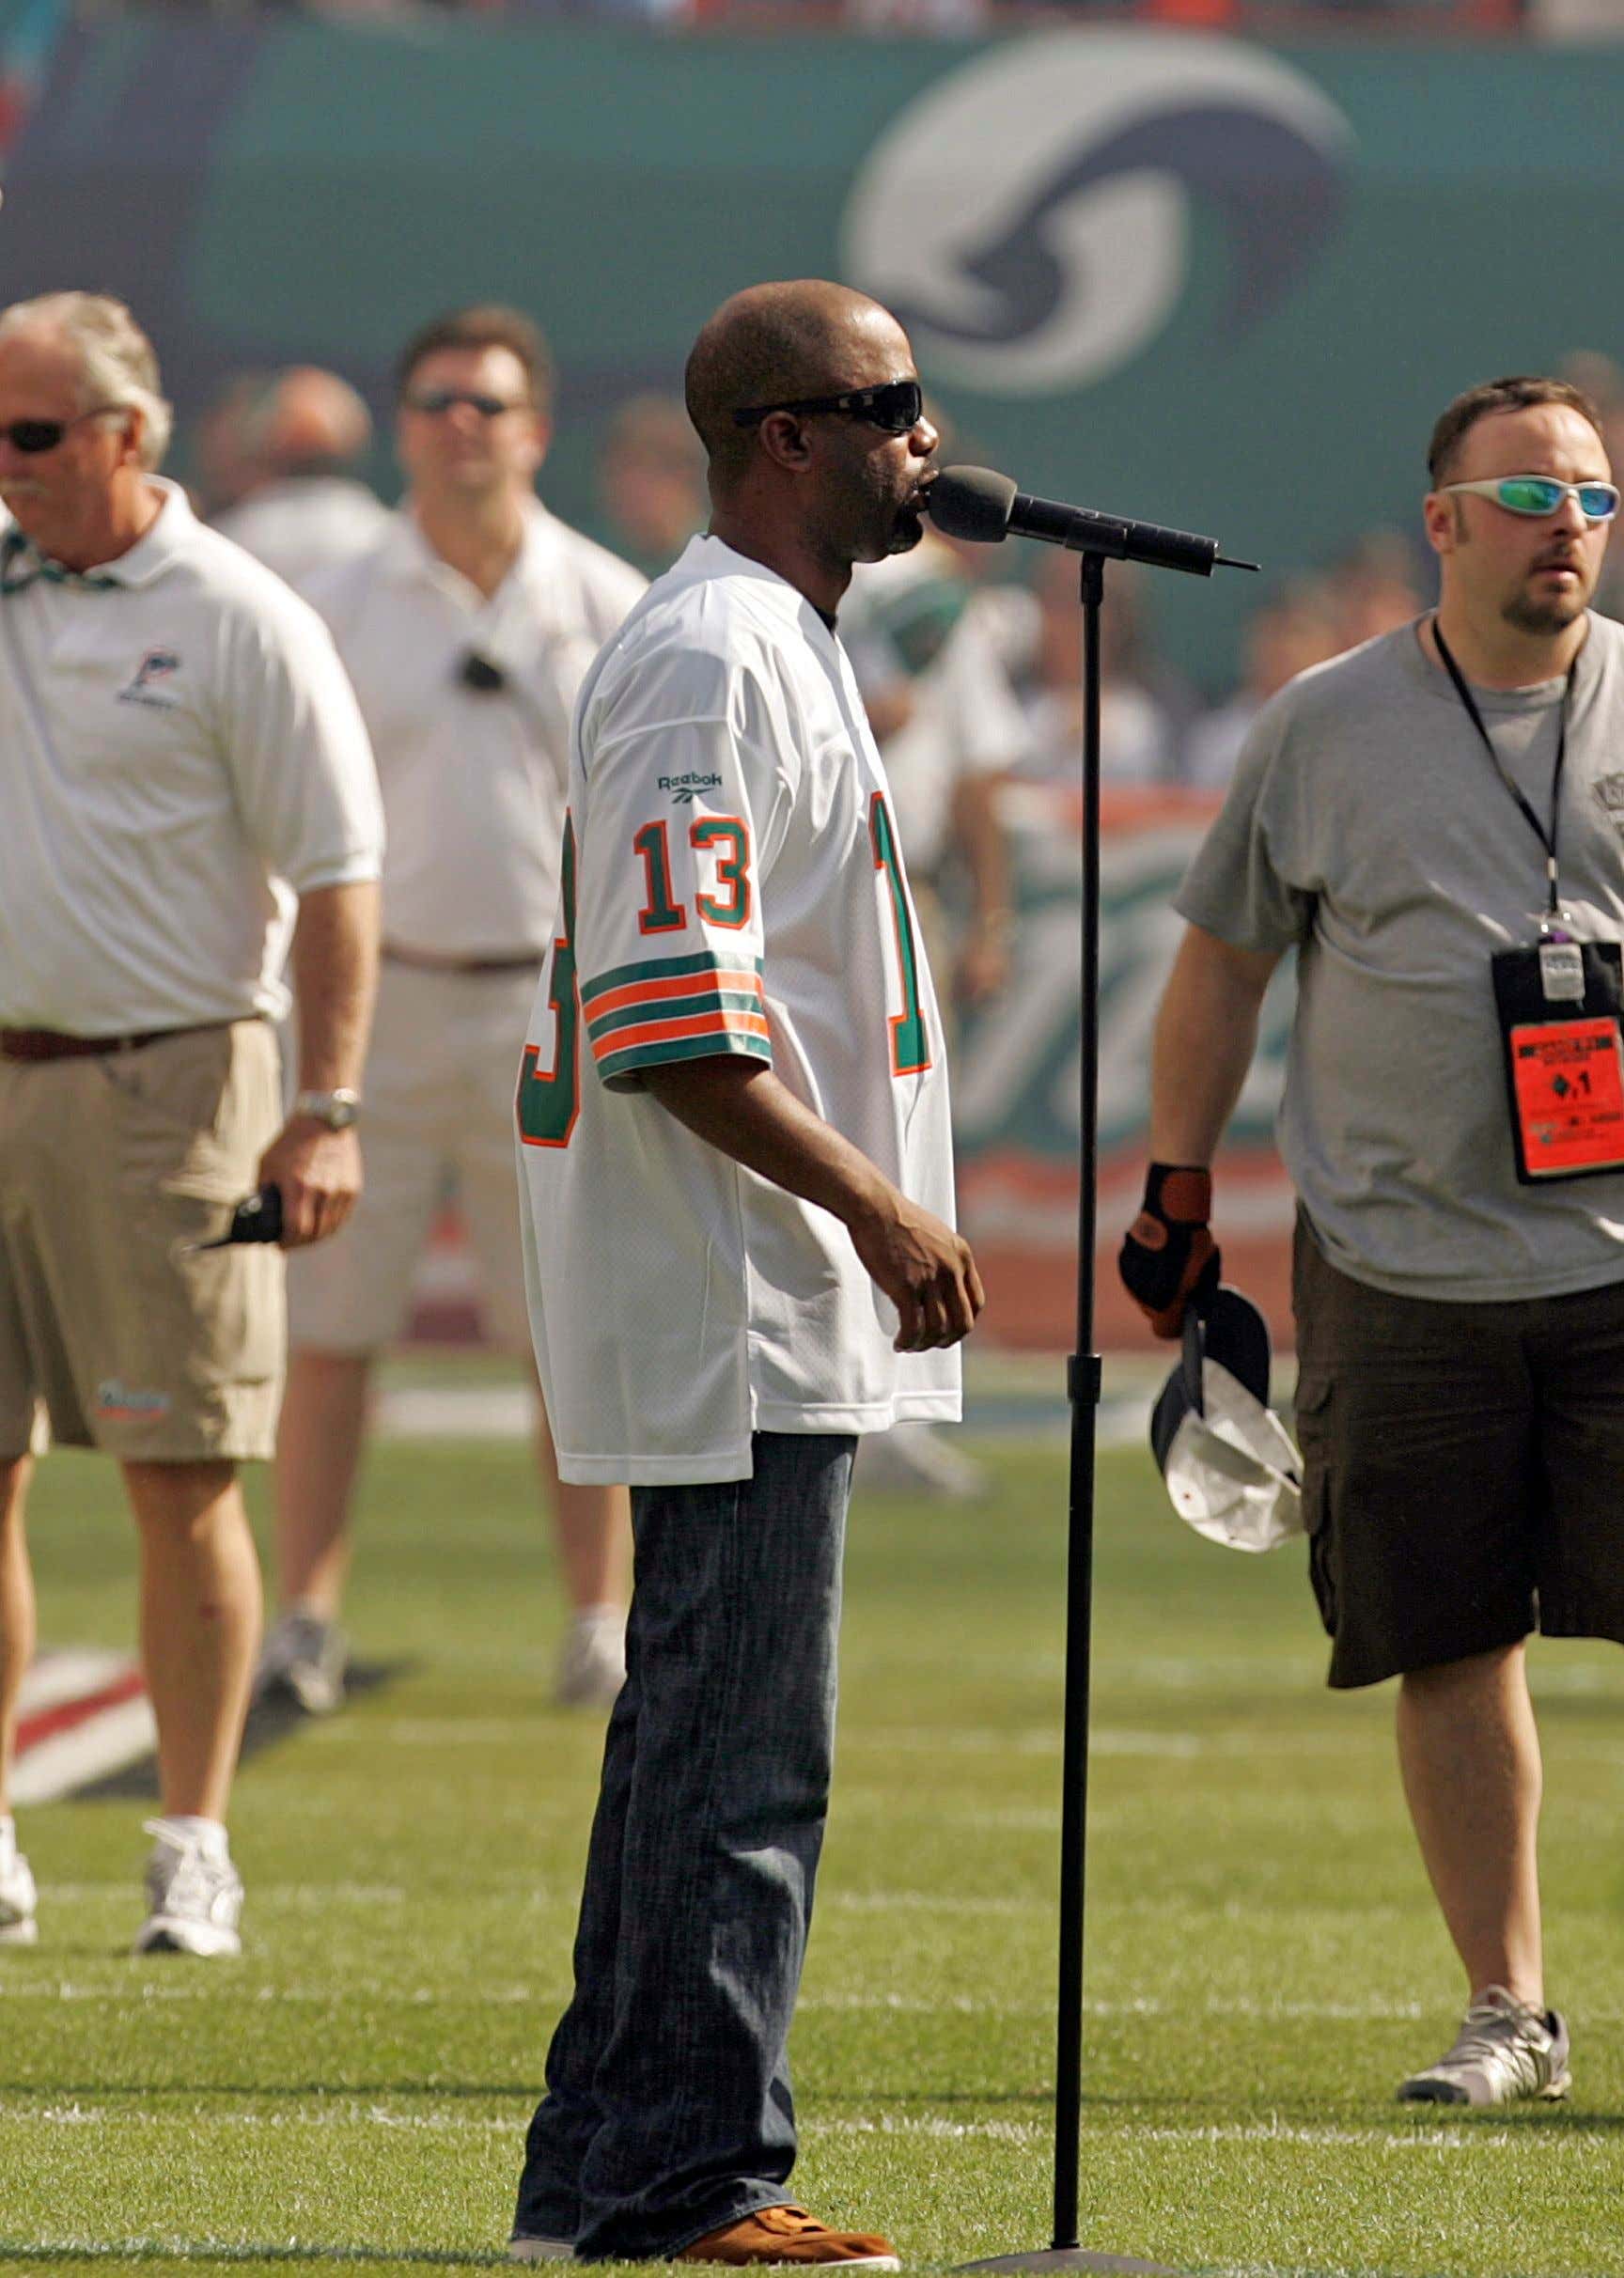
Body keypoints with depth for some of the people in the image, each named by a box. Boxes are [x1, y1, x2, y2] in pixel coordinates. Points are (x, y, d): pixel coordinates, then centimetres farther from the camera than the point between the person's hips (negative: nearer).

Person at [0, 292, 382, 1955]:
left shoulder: (241, 622, -5)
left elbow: (336, 877, -6)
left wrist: (328, 1110, -11)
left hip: (166, 1085, -5)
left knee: (181, 1481, -2)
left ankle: (195, 1855, 3)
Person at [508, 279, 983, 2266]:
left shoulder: (770, 648, 18)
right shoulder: (713, 659, -15)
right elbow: (674, 1018, -23)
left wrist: (876, 1210, 19)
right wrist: (878, 1205, -21)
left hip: (761, 1305, 11)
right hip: (737, 1305, -11)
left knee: (703, 1734, 14)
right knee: (742, 1749, -8)